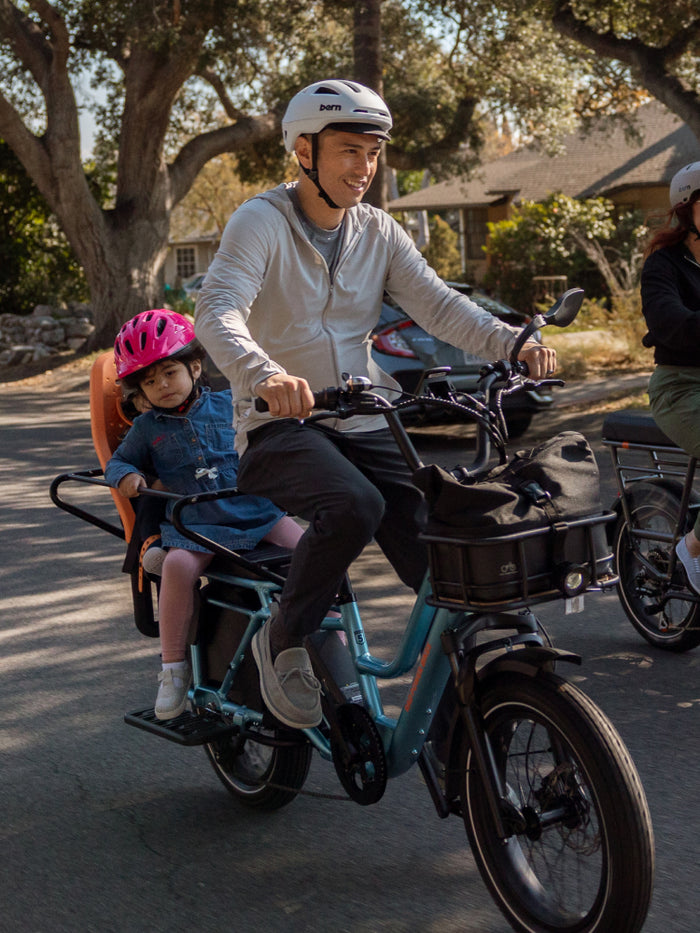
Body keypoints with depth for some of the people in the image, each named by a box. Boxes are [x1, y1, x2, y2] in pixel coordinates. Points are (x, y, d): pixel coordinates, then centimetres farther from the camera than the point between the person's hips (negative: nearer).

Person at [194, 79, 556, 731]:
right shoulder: (261, 221, -7)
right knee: (354, 506, -35)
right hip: (279, 427, -5)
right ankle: (283, 643, -11)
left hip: (363, 425, 5)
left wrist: (510, 342, -21)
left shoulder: (378, 231, 10)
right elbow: (217, 311, -23)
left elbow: (436, 304, -2)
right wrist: (265, 374, -44)